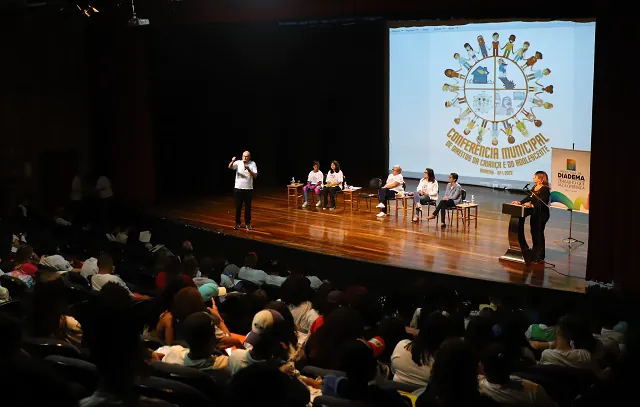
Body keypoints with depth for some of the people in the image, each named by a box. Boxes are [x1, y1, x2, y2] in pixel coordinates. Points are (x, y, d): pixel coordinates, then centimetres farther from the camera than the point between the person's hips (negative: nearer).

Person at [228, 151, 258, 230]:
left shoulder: (253, 164, -1)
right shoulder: (238, 163, -2)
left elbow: (255, 175, -8)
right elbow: (230, 167, -19)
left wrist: (249, 170, -24)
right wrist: (232, 161, -40)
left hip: (248, 189, 0)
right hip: (238, 188, 0)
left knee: (248, 207, 7)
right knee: (238, 207, 6)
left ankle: (247, 223, 18)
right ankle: (237, 223, 17)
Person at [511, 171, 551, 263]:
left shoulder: (545, 189, -16)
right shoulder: (534, 188, 12)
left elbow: (542, 202, -24)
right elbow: (528, 198, 12)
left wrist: (532, 205, -33)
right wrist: (520, 202, 2)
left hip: (542, 214, -9)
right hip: (535, 213, 9)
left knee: (539, 233, -4)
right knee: (534, 232, 15)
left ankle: (540, 257, 4)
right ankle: (534, 253, 28)